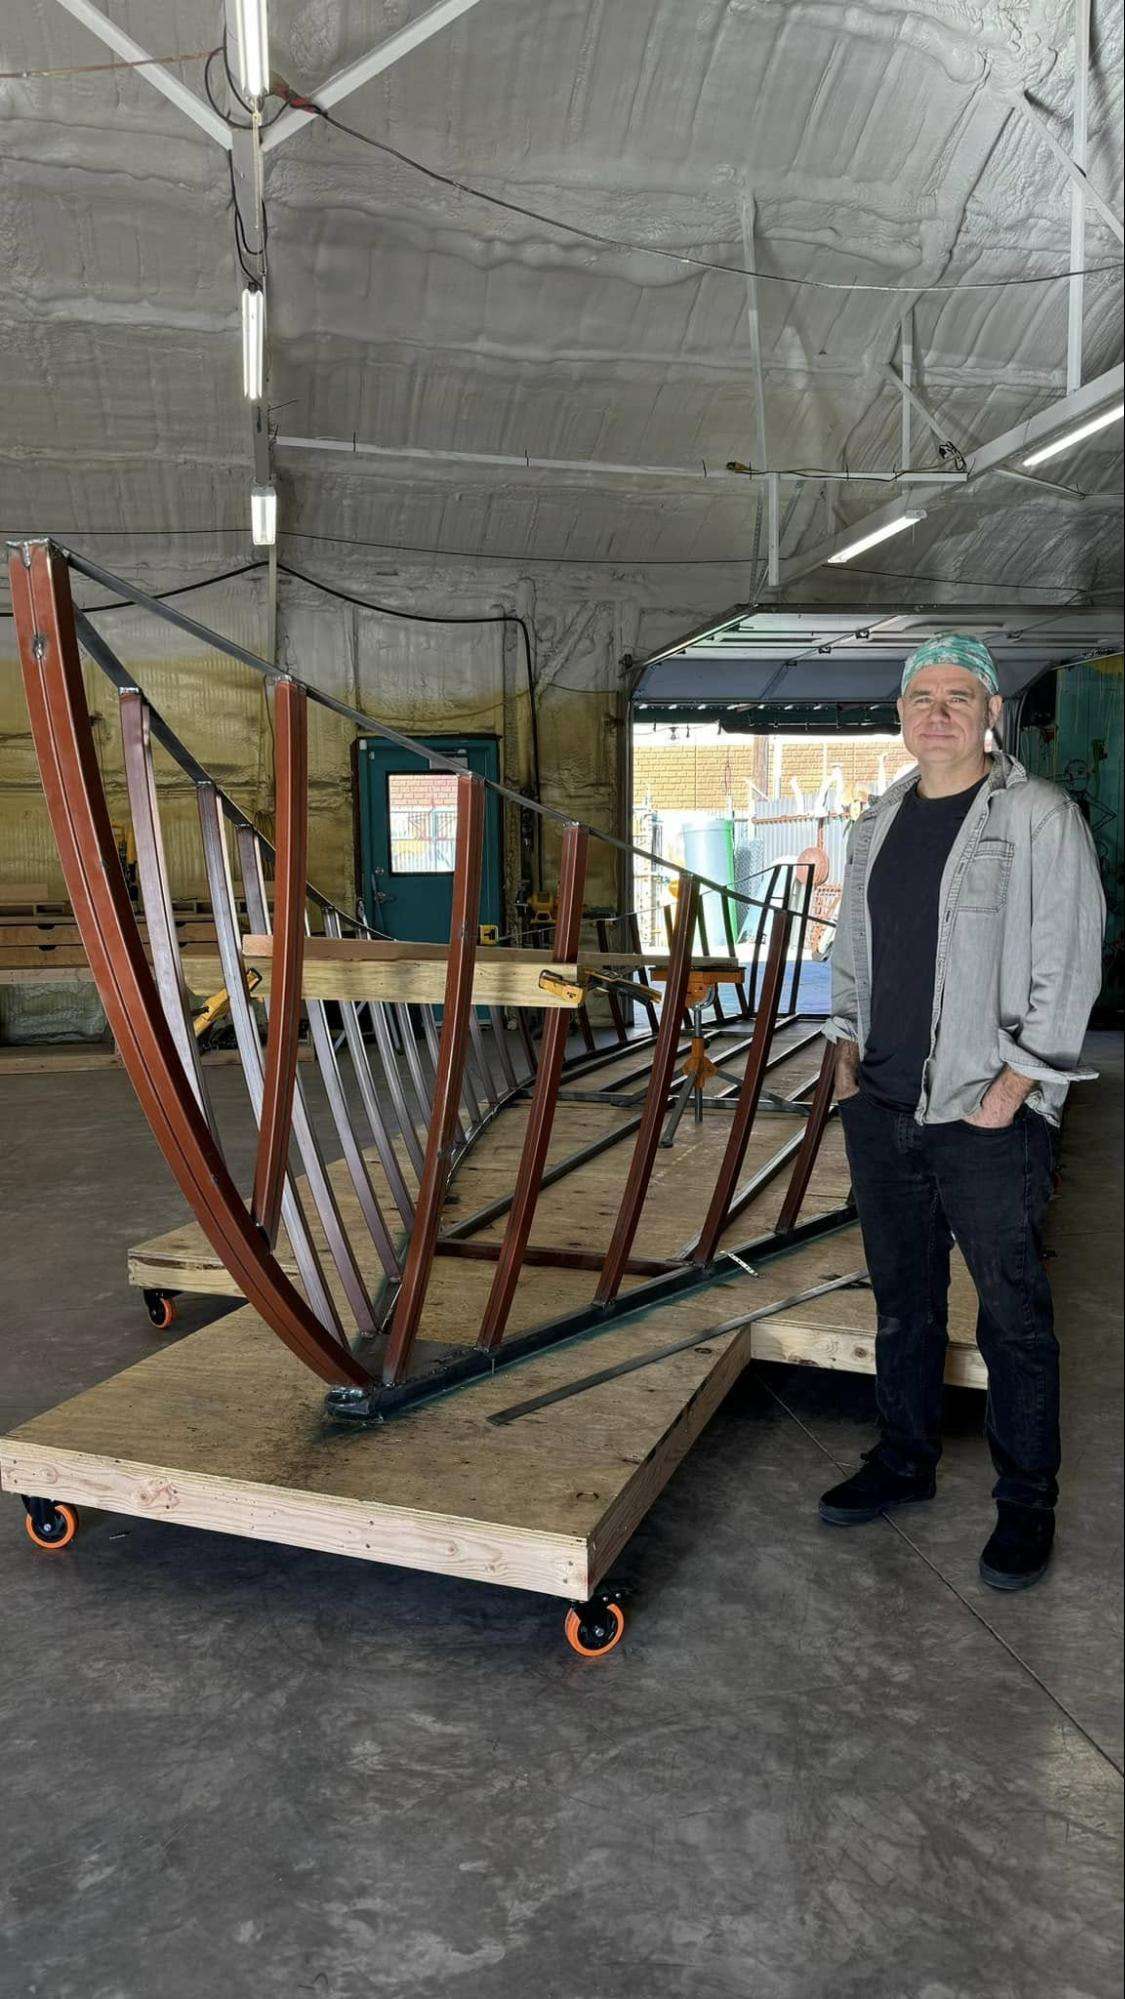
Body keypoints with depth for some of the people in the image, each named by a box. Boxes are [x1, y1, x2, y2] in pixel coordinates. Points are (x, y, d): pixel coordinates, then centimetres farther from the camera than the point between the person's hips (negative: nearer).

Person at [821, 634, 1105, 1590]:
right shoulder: (879, 822, 12)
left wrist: (1010, 1090, -14)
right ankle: (905, 1462, 35)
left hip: (989, 1117, -6)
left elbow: (1070, 968, -11)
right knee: (902, 1298, 18)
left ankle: (1028, 1501, 21)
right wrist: (848, 1051, 10)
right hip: (881, 1108, 6)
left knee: (1013, 1314, 4)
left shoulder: (1041, 817, -8)